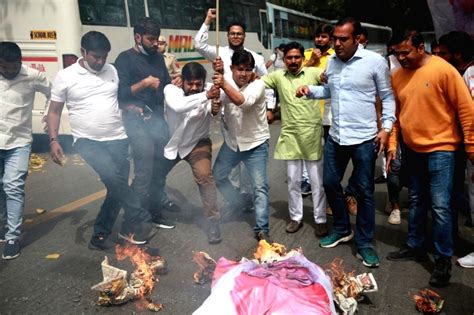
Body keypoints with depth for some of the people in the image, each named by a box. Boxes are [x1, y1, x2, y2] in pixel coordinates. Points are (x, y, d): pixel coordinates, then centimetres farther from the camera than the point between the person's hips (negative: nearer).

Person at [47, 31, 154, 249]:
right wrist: (53, 140, -7)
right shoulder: (65, 77, 0)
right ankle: (140, 220, -13)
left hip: (118, 139, 4)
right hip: (87, 141, -3)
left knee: (116, 187, 1)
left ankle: (100, 236, 17)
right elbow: (54, 111, 4)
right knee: (112, 177, -28)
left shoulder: (112, 71, 8)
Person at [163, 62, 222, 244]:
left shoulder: (208, 92, -18)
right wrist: (206, 96, -53)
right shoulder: (171, 90, -21)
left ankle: (213, 222, -12)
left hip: (196, 143, -2)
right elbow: (178, 106, -43)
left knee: (205, 177, -22)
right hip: (170, 142, 2)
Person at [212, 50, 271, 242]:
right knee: (217, 176, 17)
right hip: (231, 141, 5)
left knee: (260, 187, -6)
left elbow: (244, 102, -36)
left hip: (255, 143, -5)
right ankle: (239, 205, 39)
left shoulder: (258, 85, -17)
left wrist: (224, 84, -49)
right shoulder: (226, 83, -5)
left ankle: (262, 229, 4)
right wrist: (217, 74, -33)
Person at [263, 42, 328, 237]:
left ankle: (320, 219, 20)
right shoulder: (278, 76, 7)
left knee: (317, 181, 7)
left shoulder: (313, 72, -1)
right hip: (290, 136, 2)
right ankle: (296, 217, 27)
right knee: (293, 181, 12)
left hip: (312, 135, -2)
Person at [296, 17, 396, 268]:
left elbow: (387, 97, -3)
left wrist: (386, 127, -13)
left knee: (364, 192, 4)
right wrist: (310, 91, 2)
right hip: (335, 137, 5)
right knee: (330, 183, 13)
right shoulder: (331, 61, 6)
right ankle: (342, 229, 34)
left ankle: (364, 243, 19)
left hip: (364, 139, -5)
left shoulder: (375, 61, -9)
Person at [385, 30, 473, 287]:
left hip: (440, 148, -6)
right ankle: (415, 247, 32)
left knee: (440, 206, -6)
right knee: (416, 202, 17)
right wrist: (392, 144, 6)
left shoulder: (443, 70, -13)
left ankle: (443, 260, 9)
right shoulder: (397, 77, 3)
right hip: (412, 149, 6)